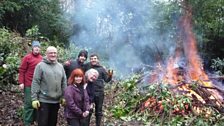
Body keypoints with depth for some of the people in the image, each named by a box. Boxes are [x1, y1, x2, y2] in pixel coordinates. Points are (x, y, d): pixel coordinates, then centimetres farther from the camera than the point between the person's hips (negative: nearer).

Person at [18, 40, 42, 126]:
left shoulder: (42, 58, 10)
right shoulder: (27, 57, -4)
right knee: (29, 104, -2)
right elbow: (21, 70, -5)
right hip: (29, 85, -5)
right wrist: (21, 82, -12)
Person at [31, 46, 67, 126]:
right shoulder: (40, 65, -6)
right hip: (43, 100, -5)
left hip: (56, 101, 5)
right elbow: (35, 83, -9)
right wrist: (34, 98, -13)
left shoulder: (60, 66, 10)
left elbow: (64, 83, 13)